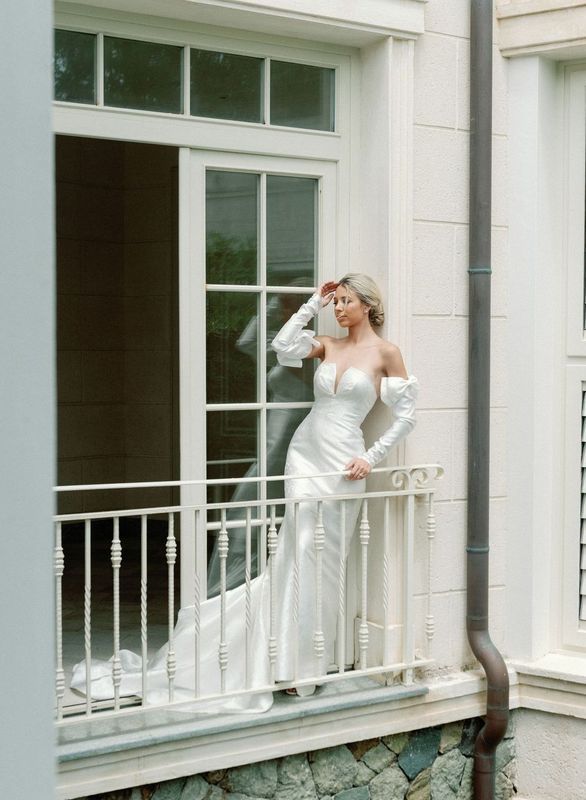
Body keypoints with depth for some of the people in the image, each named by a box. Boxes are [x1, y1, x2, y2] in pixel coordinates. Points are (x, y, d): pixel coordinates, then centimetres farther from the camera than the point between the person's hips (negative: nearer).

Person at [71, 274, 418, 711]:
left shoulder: (385, 352, -1)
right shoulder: (328, 345, 12)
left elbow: (406, 416, -2)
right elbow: (283, 347, -4)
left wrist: (371, 457, -8)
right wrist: (313, 303, 4)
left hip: (342, 463, -3)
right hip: (306, 455, 4)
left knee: (322, 562, 1)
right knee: (298, 557, -1)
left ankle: (306, 664, 10)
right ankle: (294, 661, 6)